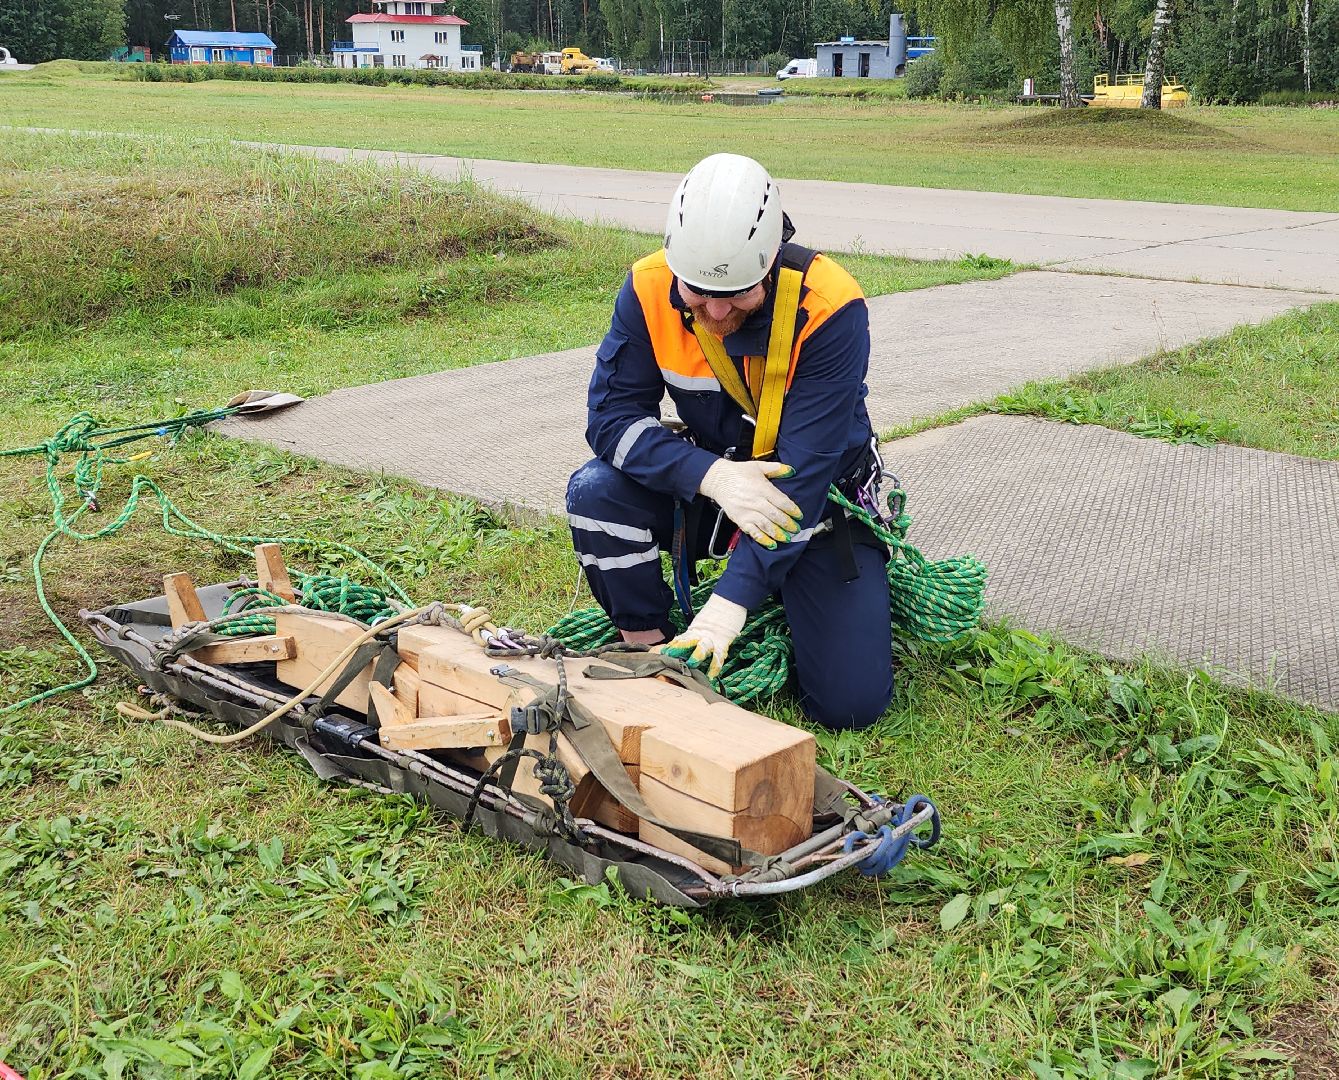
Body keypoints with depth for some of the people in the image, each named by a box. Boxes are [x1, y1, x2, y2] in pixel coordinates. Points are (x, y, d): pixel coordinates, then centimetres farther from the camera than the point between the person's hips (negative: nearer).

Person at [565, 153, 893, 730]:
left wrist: (732, 598, -37)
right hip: (710, 487, 3)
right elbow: (612, 414, -17)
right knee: (595, 490, -27)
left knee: (850, 702, -13)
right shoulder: (649, 289, -18)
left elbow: (806, 471, -31)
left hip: (819, 496, -2)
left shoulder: (829, 307, -28)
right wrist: (711, 475, -34)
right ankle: (649, 652, -6)